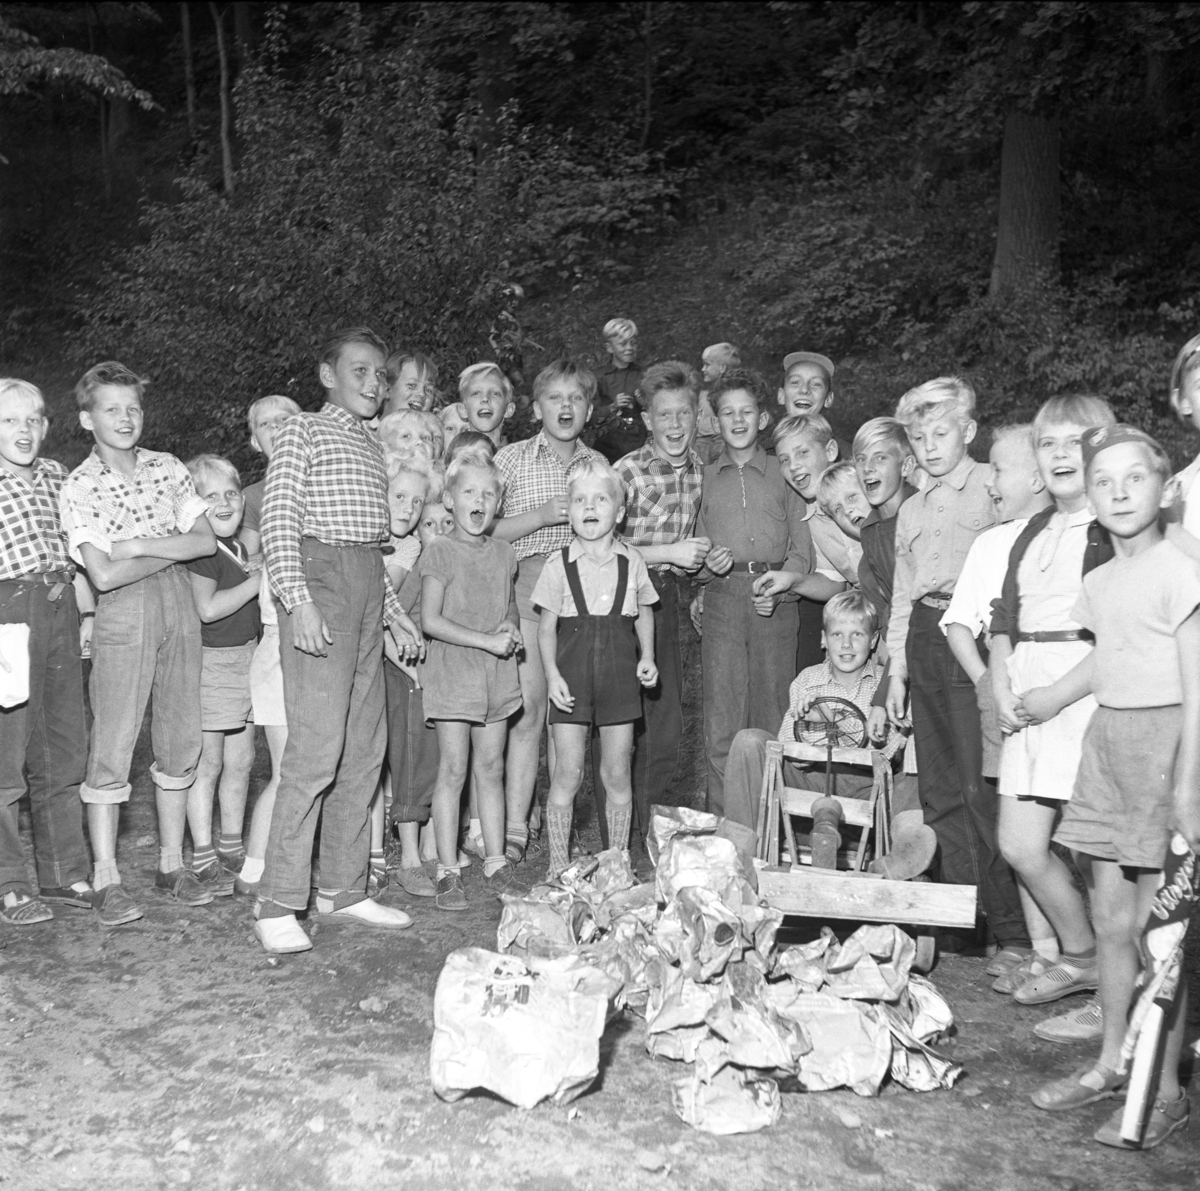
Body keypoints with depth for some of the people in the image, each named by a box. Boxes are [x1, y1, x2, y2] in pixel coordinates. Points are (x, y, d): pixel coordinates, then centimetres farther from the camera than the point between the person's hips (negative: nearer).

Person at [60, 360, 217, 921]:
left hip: (179, 607, 4)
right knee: (112, 745, -3)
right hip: (124, 616, -4)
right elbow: (104, 574, -14)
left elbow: (206, 541, 0)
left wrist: (139, 544, -10)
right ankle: (106, 878, 7)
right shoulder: (80, 486, -4)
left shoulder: (167, 468, 8)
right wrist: (172, 546, -8)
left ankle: (172, 863, 19)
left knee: (180, 741, 8)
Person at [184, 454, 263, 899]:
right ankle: (203, 857, 10)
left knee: (241, 761, 13)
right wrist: (259, 580, -22)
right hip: (211, 662, -8)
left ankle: (233, 848, 25)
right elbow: (208, 608, -26)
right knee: (208, 763, 0)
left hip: (247, 658, 8)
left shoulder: (242, 546, 13)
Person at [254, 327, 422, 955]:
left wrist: (395, 611, 20)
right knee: (316, 749, -14)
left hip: (369, 592, 8)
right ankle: (277, 904, -7)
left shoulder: (371, 444, 24)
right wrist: (297, 600, -20)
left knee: (365, 751, 7)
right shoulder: (302, 430, 2)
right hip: (320, 580, -8)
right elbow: (277, 522, -8)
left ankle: (343, 890, 16)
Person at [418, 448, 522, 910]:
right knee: (453, 771, -2)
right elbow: (430, 620, -14)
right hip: (452, 672, -5)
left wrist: (511, 628, -3)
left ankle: (496, 863, 21)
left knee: (491, 769, 11)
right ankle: (448, 871, 6)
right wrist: (486, 640, -18)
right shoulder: (439, 552, -7)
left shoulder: (503, 553, 9)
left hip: (497, 674, 5)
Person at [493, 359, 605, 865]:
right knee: (528, 707, -9)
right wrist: (541, 515, -9)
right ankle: (515, 829, -4)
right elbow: (485, 530, 1)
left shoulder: (598, 464, 16)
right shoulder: (511, 458, 6)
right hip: (528, 590, -3)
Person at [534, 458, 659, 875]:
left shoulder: (631, 561, 3)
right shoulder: (559, 565, -1)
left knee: (617, 773, 7)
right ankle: (559, 863, 12)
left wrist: (647, 657, 2)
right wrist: (552, 674, -11)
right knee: (567, 773, 0)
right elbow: (547, 628, 0)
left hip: (619, 674, 2)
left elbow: (644, 615, 16)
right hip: (572, 676, -1)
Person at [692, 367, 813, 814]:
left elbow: (802, 549, 7)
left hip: (775, 601, -1)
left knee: (772, 717, -1)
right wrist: (708, 565, -6)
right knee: (721, 722, -3)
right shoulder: (706, 478, 16)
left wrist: (777, 586, -10)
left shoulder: (784, 474, 11)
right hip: (722, 598, 1)